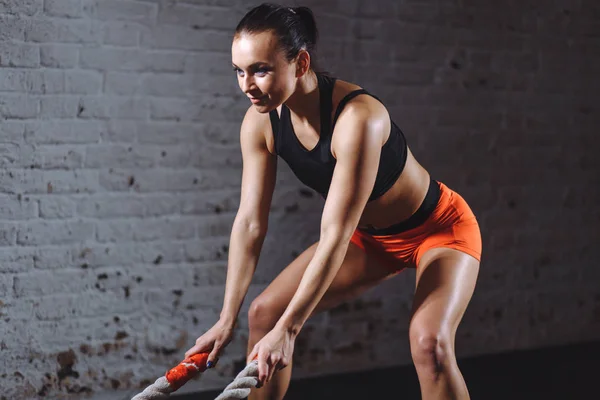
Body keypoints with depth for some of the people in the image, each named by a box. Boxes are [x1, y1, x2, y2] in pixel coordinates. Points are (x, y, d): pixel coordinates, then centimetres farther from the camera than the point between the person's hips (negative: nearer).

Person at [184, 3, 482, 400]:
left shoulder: (358, 117, -37)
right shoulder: (261, 123, -16)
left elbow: (336, 237, -36)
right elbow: (250, 222, -11)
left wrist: (288, 328, -36)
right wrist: (227, 320, -13)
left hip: (439, 228, -7)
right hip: (370, 237, 7)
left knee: (429, 339, -30)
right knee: (265, 312, 0)